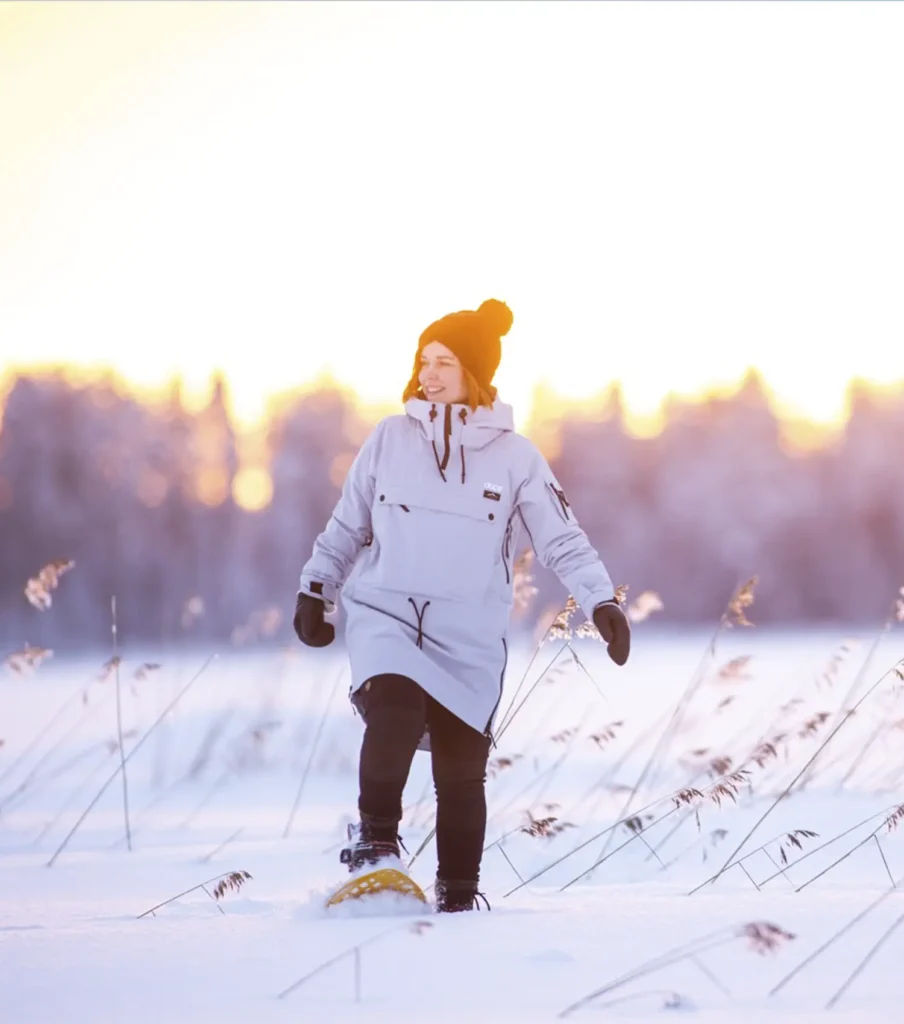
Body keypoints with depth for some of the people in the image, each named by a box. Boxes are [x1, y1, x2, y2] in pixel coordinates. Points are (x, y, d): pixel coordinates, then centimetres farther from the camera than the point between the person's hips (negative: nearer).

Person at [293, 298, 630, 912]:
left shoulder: (515, 457, -2)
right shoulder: (391, 439, 2)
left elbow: (563, 539, -6)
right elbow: (349, 524, 13)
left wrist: (603, 601, -18)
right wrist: (316, 590, 17)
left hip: (470, 637, 0)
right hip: (385, 614, 0)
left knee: (462, 770, 3)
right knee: (394, 710, -29)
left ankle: (459, 894, 18)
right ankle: (377, 837, -16)